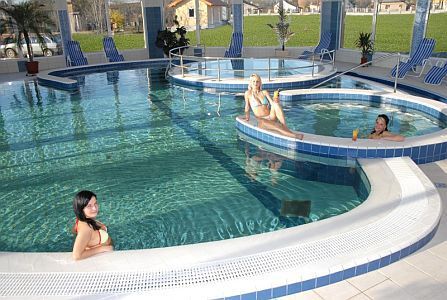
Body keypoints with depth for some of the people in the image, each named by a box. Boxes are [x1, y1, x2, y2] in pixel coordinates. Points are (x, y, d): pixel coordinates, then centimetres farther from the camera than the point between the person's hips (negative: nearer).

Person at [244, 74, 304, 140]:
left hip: (270, 117, 2)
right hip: (260, 120, -2)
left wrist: (276, 101, -20)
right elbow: (247, 108, 15)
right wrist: (247, 116, 0)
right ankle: (293, 135, -53)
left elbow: (272, 103, 0)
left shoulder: (264, 92, 12)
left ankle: (285, 127, -40)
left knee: (276, 104, -29)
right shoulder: (248, 93, 7)